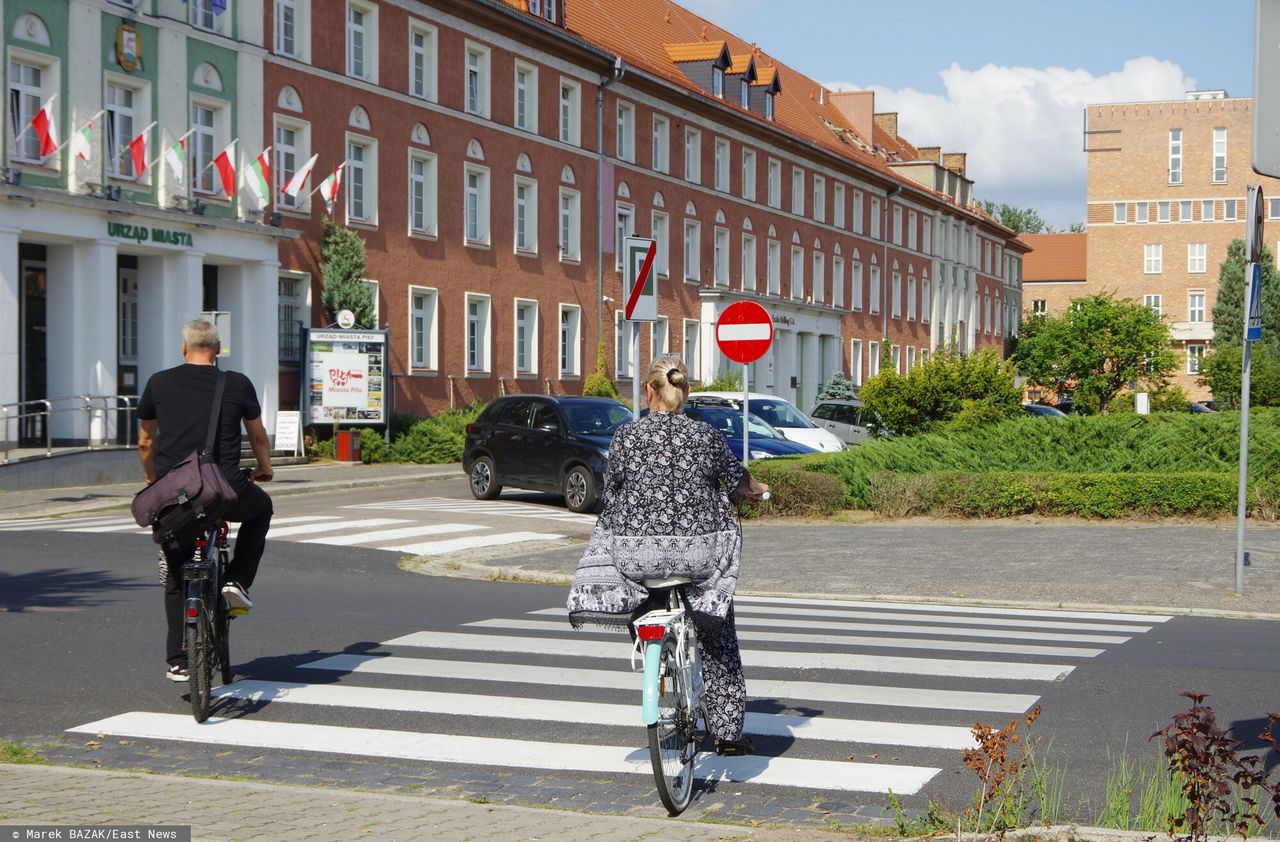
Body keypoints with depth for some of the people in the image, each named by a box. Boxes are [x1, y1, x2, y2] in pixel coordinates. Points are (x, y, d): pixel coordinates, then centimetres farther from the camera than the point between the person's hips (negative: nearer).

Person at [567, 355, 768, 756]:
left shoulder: (626, 436, -3)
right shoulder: (706, 435, -1)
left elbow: (609, 496, 4)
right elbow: (740, 481, 14)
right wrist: (759, 490, 37)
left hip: (637, 553, -1)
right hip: (698, 551, 1)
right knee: (719, 639, 18)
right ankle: (728, 730, 21)